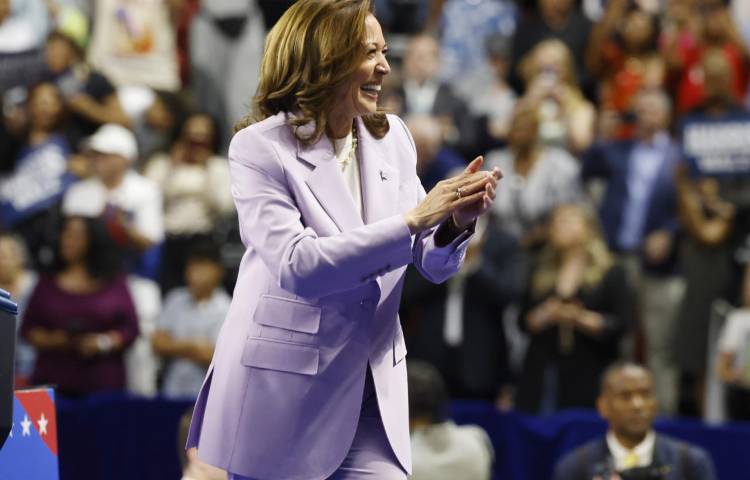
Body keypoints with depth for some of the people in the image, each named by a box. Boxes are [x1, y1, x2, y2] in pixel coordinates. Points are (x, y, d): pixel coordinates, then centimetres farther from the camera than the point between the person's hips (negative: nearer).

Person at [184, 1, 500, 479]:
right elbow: (296, 266, -23)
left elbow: (434, 266, 9)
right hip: (281, 389, -4)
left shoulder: (392, 138, 4)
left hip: (371, 392, 4)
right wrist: (412, 220, -25)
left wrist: (457, 221, -14)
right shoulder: (260, 148, -10)